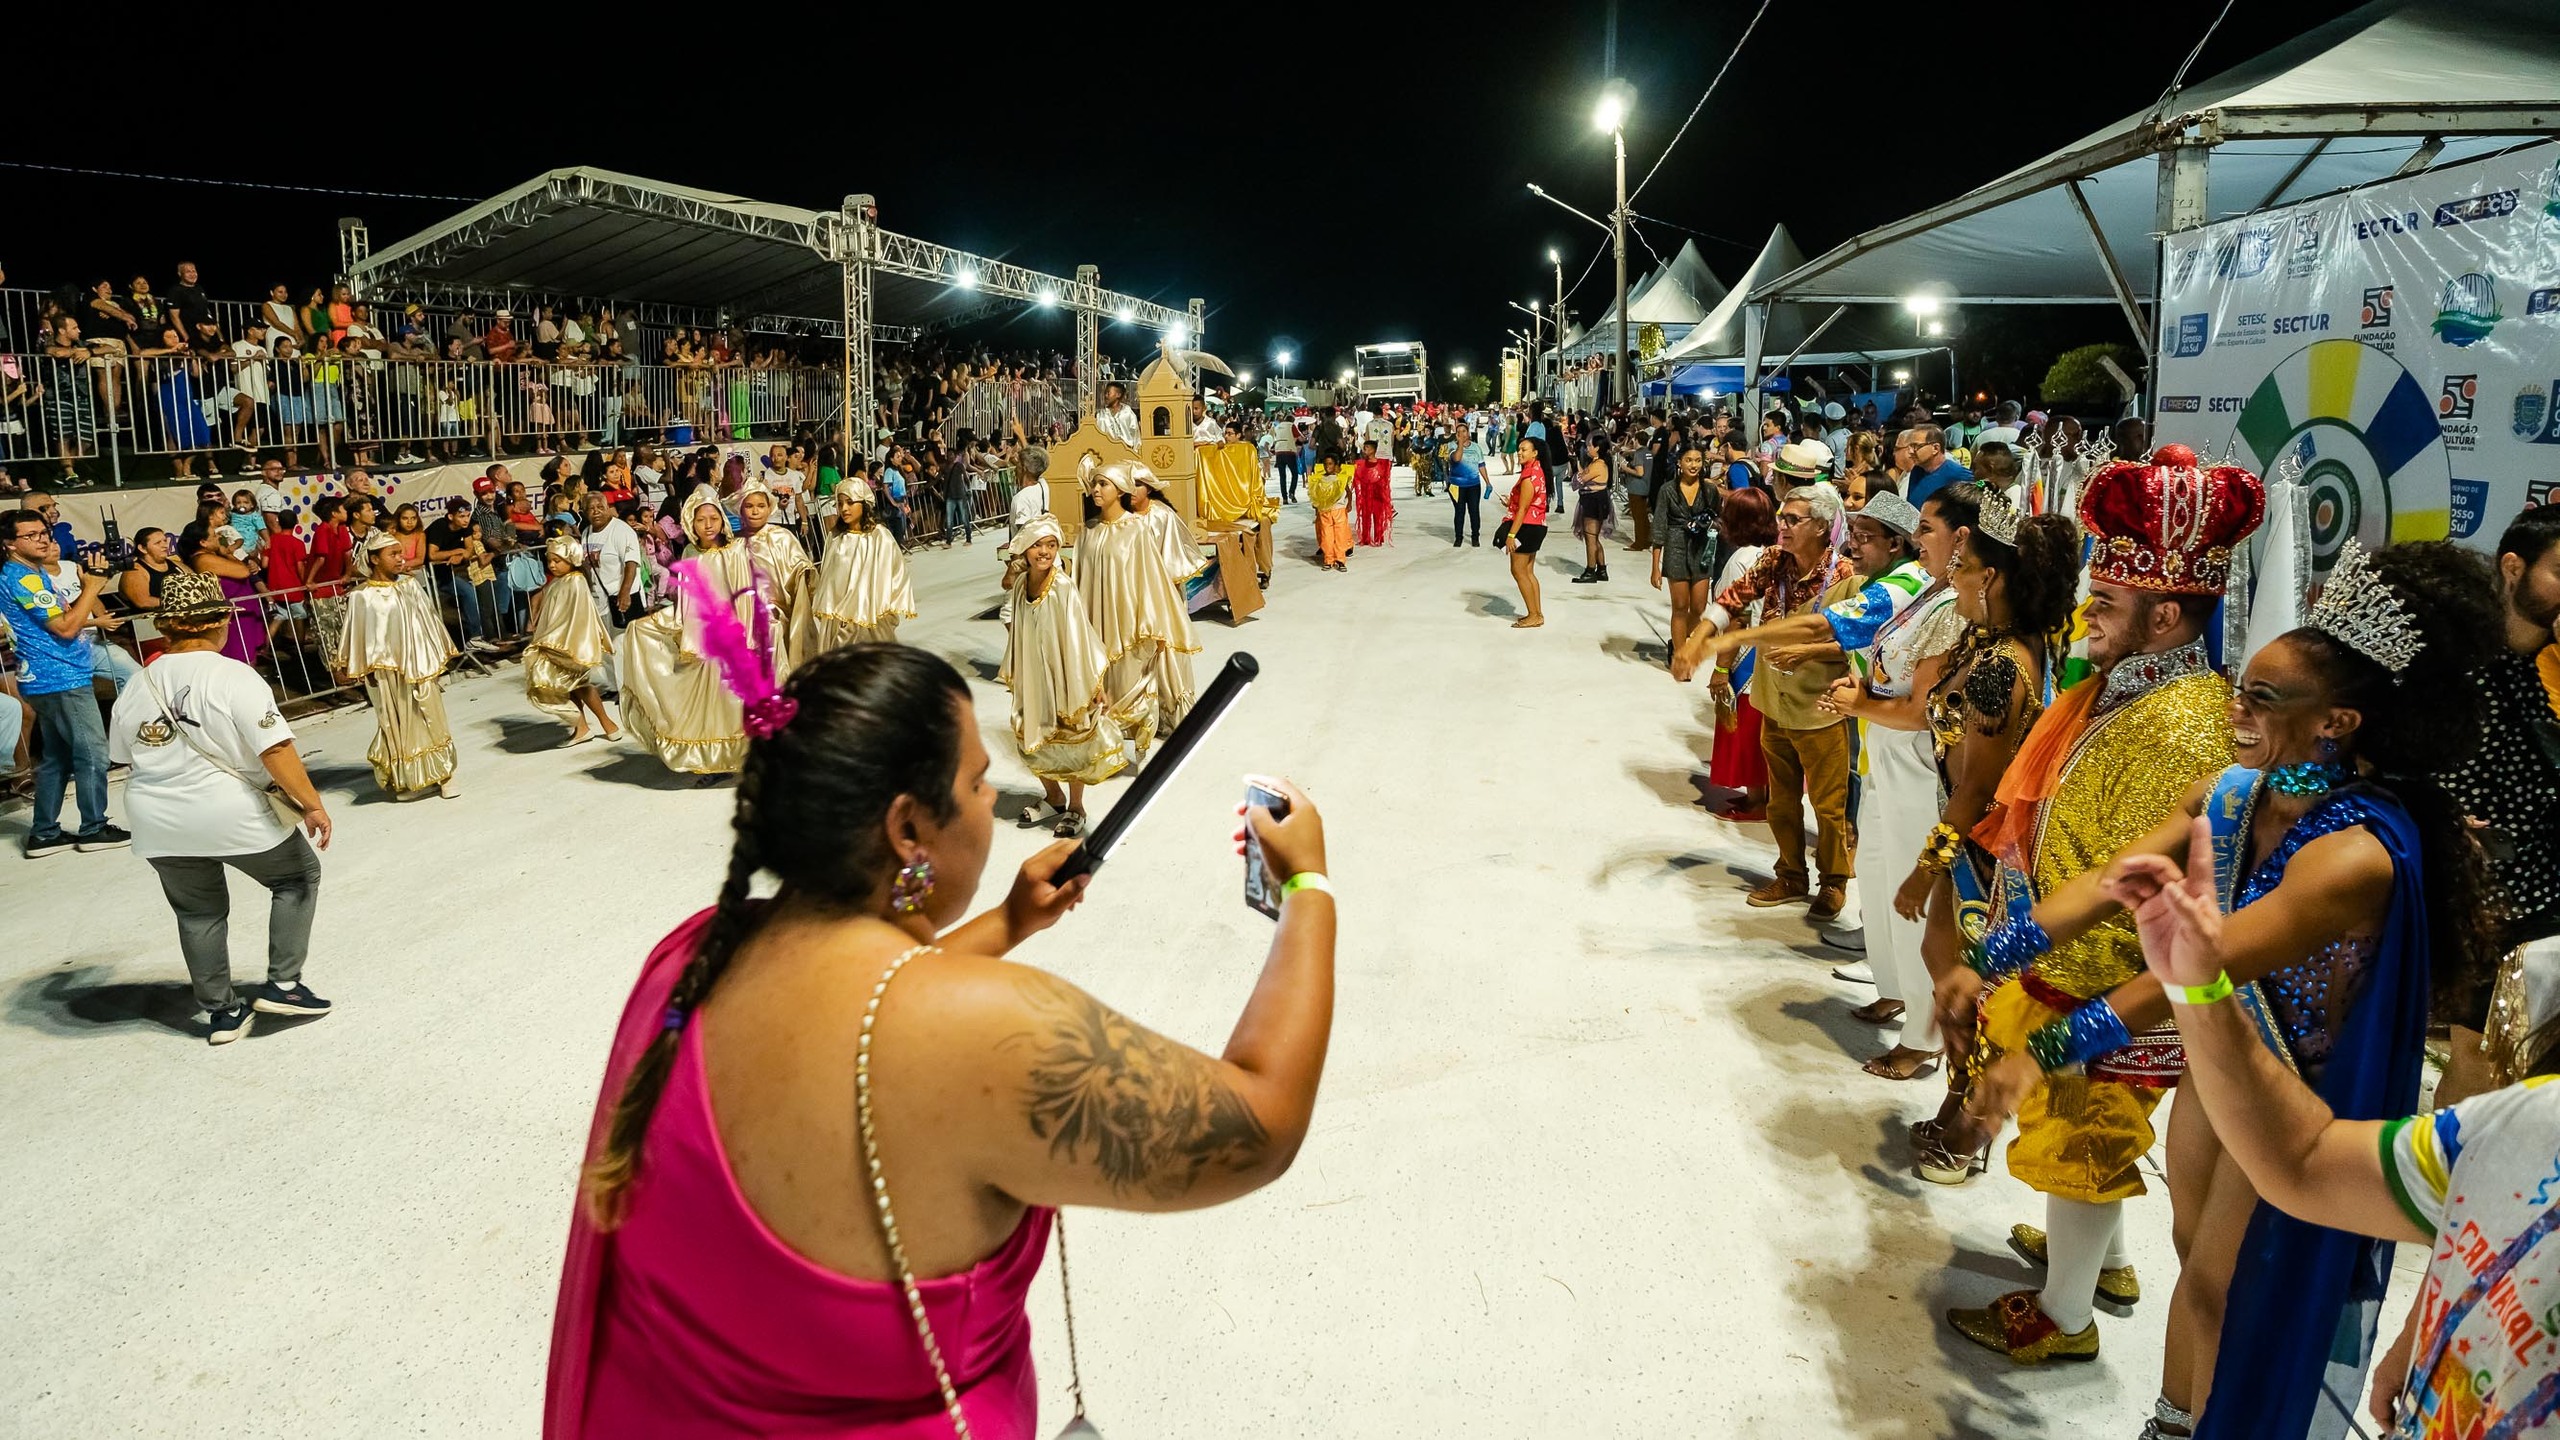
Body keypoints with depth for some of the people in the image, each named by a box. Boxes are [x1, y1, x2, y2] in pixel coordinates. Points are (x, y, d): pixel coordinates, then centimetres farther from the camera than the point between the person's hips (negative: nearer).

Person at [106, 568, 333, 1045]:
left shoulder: (139, 688, 1)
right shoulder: (233, 677, -15)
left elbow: (122, 753, 10)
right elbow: (276, 751, -21)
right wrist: (311, 804, -16)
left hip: (159, 825, 5)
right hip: (231, 813, -5)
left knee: (198, 912, 20)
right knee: (298, 876, 16)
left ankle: (221, 1010, 26)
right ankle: (282, 984, 11)